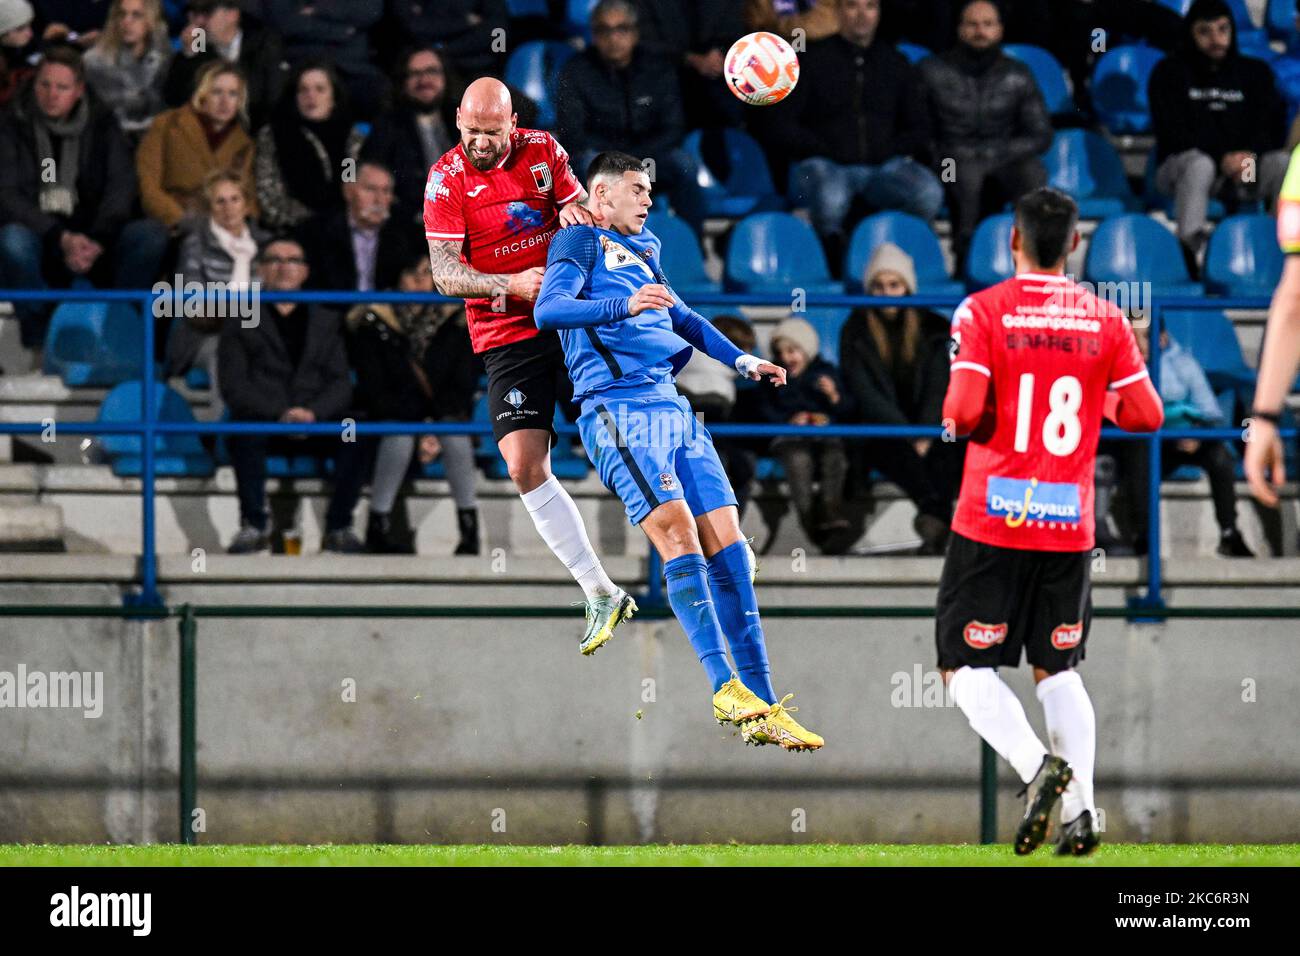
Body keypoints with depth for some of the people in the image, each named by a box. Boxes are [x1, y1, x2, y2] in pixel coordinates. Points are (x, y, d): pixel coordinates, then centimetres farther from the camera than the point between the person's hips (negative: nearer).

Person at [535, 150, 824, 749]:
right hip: (617, 407, -8)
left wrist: (739, 360, 34)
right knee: (677, 529, -21)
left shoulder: (643, 249, 27)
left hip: (671, 406, 8)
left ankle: (761, 705, -4)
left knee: (726, 543, -2)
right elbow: (549, 308, -15)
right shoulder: (581, 242, 3)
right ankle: (725, 688, -23)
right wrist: (624, 304, -28)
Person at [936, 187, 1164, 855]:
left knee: (967, 669, 4)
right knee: (1058, 670, 15)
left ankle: (1038, 766, -21)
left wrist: (959, 417, 7)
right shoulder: (1105, 320, 3)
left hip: (992, 520, -4)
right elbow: (1145, 415, 3)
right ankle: (1080, 810, 0)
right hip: (1071, 523, 4)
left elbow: (963, 413, -16)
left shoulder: (983, 311, -7)